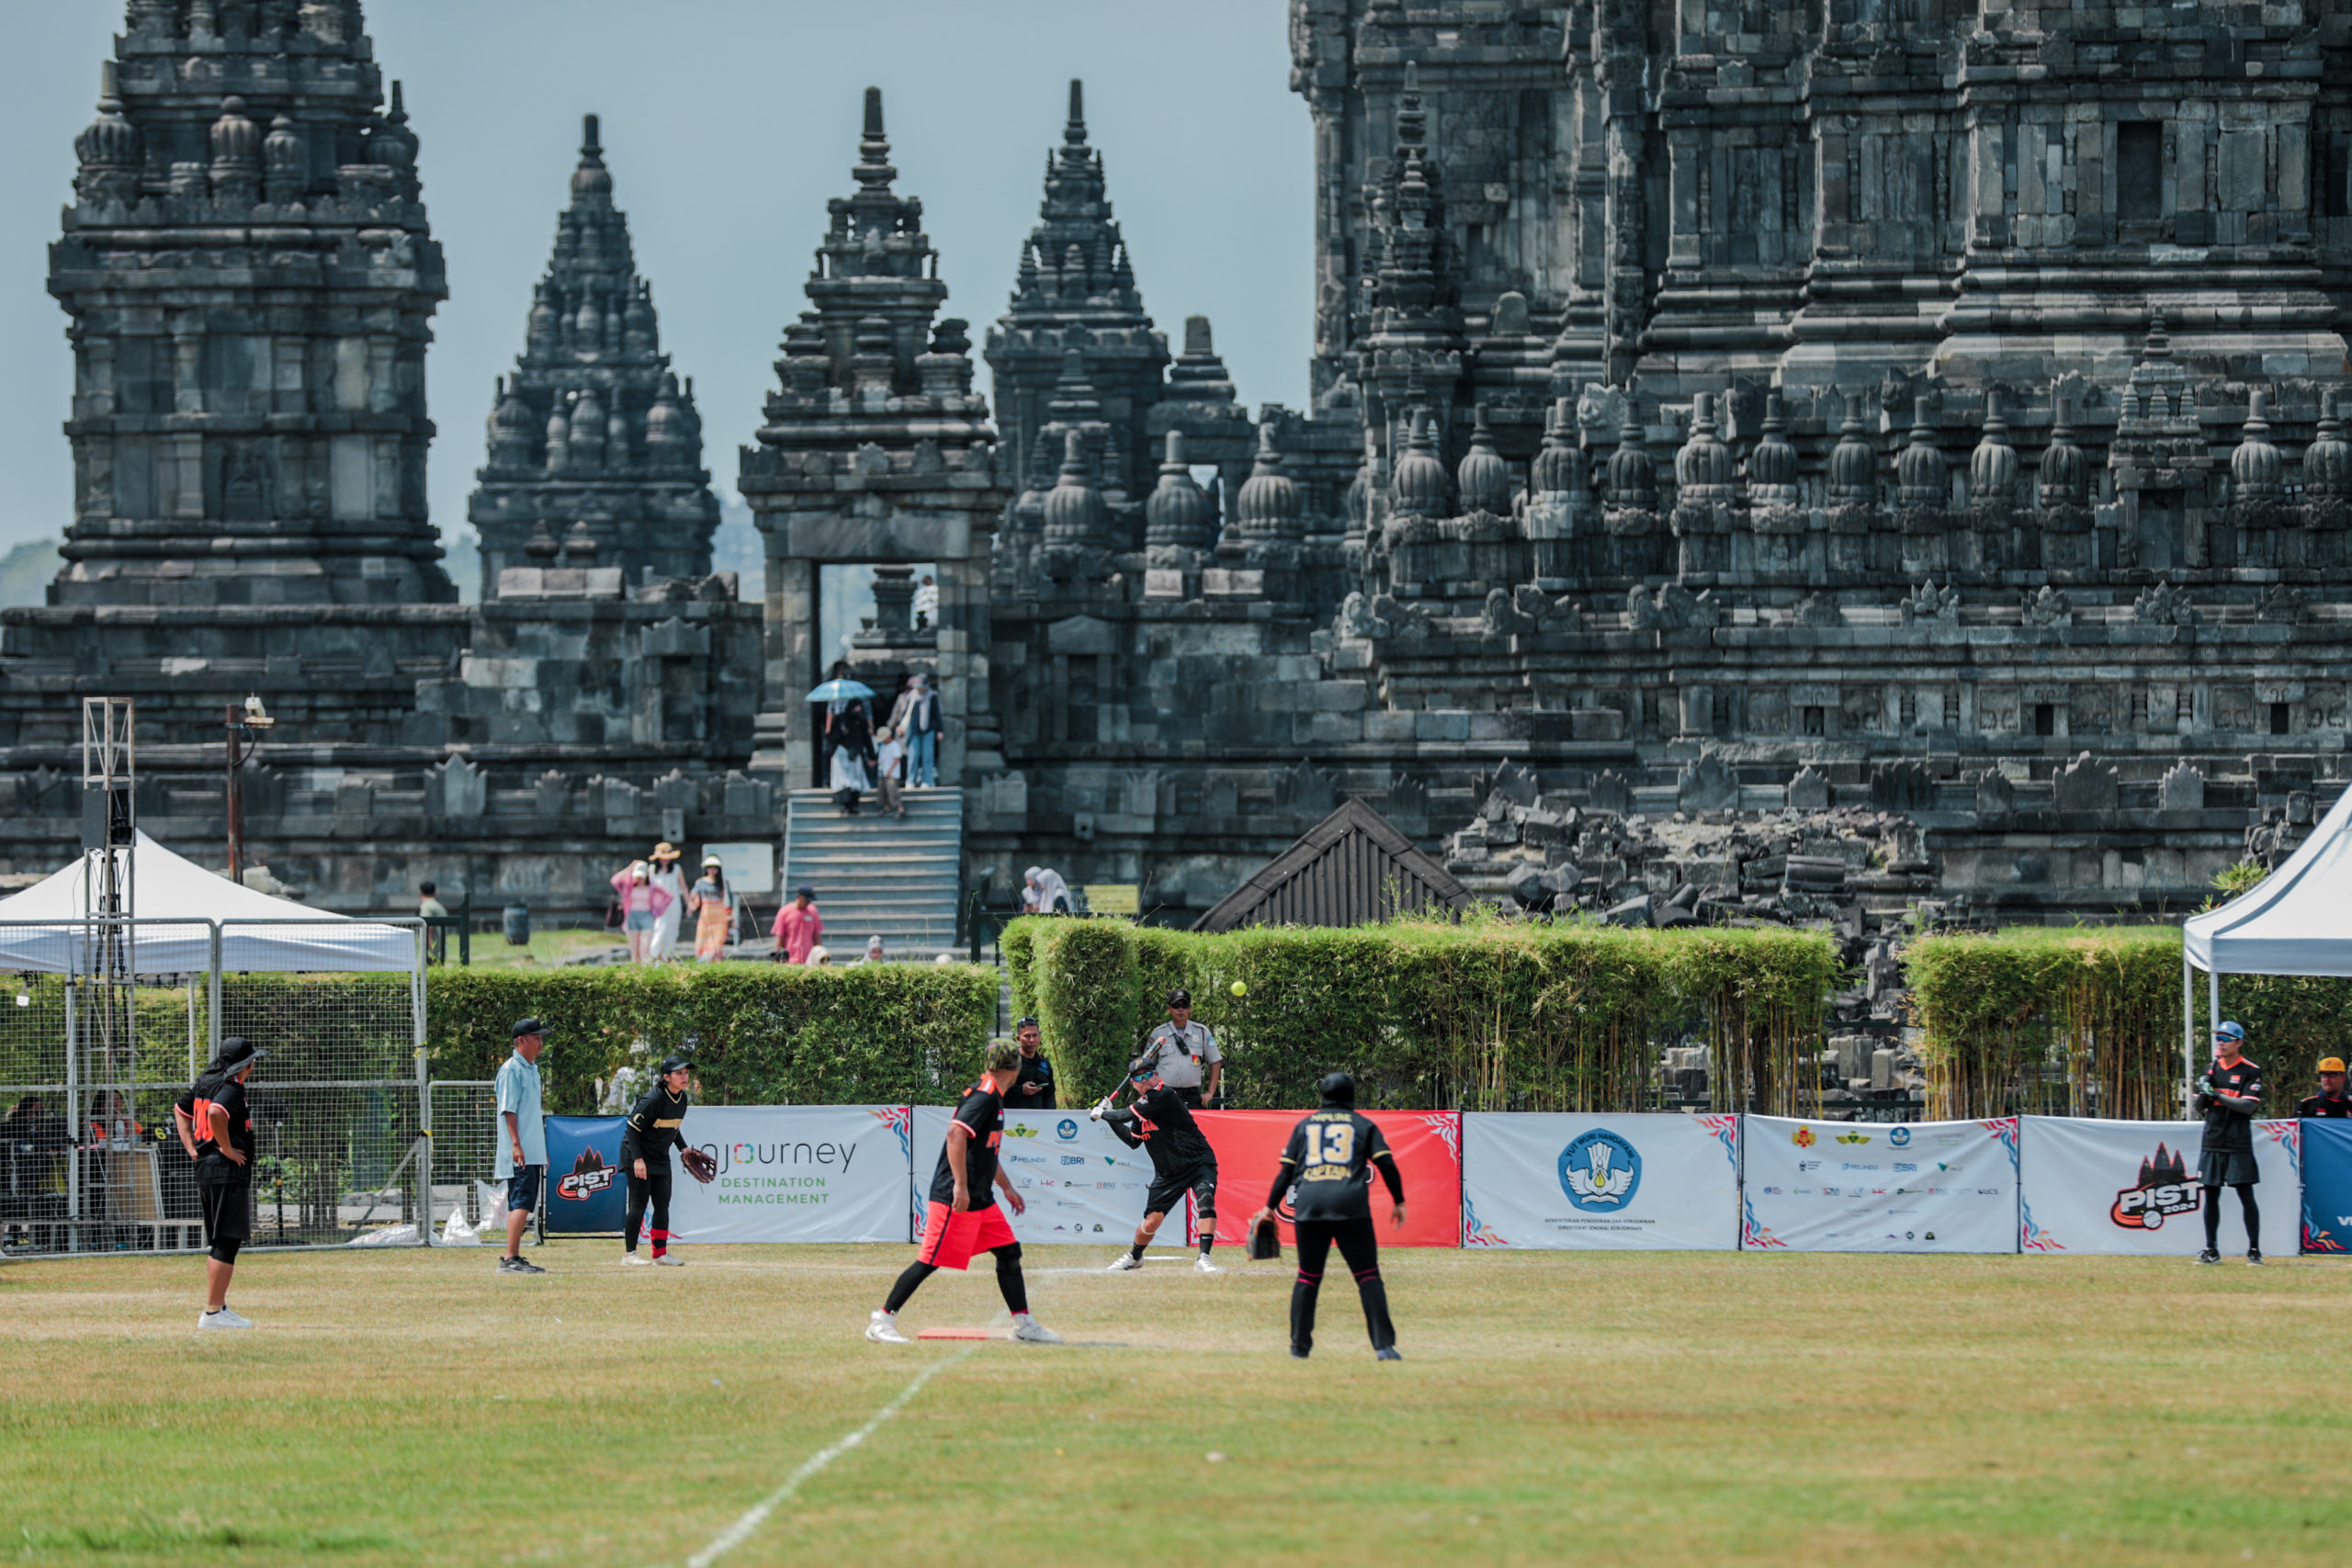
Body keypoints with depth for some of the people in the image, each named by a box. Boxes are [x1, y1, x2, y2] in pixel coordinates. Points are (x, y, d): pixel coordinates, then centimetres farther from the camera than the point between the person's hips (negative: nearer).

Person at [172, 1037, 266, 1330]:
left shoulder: (205, 1083, 14)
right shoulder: (231, 1087, -13)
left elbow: (180, 1109, 27)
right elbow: (216, 1113, -32)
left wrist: (191, 1149, 18)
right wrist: (227, 1149, -20)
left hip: (204, 1169, 10)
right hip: (227, 1172, -10)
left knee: (220, 1243, 16)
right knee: (228, 1242, -9)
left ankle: (218, 1307, 19)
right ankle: (213, 1312, -11)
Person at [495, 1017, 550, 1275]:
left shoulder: (532, 1069, 18)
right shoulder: (511, 1069, -10)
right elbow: (508, 1109, -16)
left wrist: (542, 1150, 24)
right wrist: (516, 1144, -24)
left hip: (533, 1153, 10)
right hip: (519, 1153, -10)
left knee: (521, 1205, 11)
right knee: (522, 1202, -15)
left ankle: (515, 1258, 14)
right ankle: (510, 1259, -20)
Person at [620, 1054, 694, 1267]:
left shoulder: (682, 1098, 3)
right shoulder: (654, 1099, -22)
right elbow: (632, 1128, -22)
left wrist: (683, 1148, 9)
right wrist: (638, 1159, -27)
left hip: (661, 1159, 8)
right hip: (637, 1156, -8)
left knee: (662, 1204, 6)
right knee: (639, 1204, -8)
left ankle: (660, 1252, 12)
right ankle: (629, 1253, -3)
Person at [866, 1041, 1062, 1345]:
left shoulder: (993, 1098, 17)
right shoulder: (985, 1096, -14)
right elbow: (956, 1133, -26)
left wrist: (1007, 1188, 34)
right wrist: (960, 1185, -30)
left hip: (981, 1200, 10)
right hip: (955, 1197, -10)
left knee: (1009, 1252, 10)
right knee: (931, 1260, -9)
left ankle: (1023, 1324, 17)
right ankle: (882, 1319, -4)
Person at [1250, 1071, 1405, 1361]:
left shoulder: (1305, 1125, 18)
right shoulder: (1363, 1125, 13)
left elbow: (1286, 1171, 15)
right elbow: (1387, 1164, 4)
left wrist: (1270, 1207, 22)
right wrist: (1399, 1202, 12)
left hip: (1309, 1206, 2)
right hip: (1351, 1206, -2)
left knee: (1308, 1277, 13)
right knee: (1368, 1276, -2)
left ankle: (1299, 1345, 12)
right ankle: (1383, 1345, -13)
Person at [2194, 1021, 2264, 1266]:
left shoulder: (2251, 1072, -2)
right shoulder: (2211, 1070, 13)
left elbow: (2249, 1106, -13)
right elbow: (2200, 1108, 14)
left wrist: (2217, 1095, -19)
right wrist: (2203, 1092, -8)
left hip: (2238, 1144, -5)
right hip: (2212, 1142, 5)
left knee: (2246, 1196, -5)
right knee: (2210, 1196, 5)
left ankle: (2254, 1249, 0)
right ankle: (2211, 1250, 10)